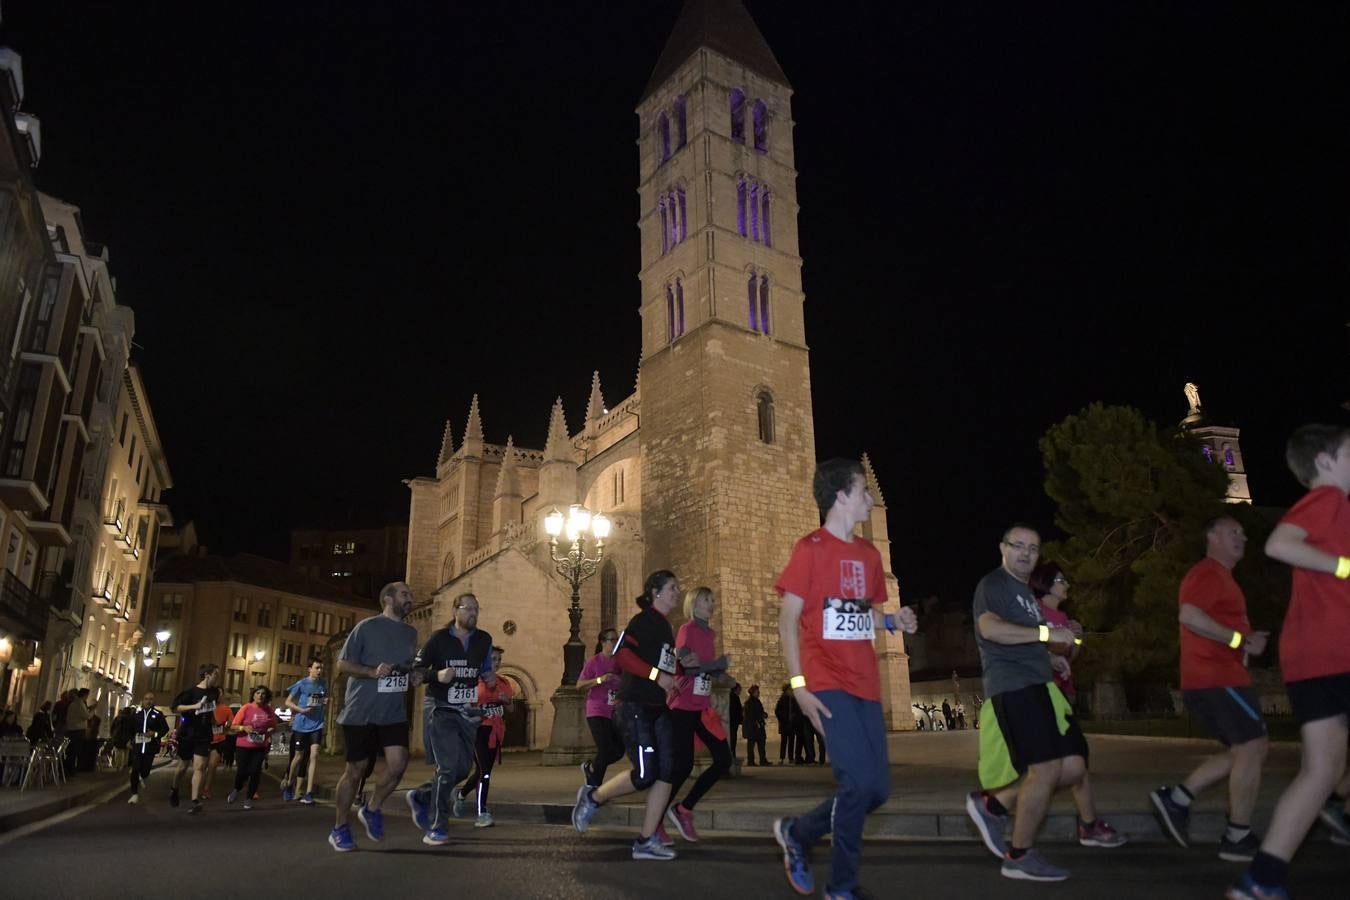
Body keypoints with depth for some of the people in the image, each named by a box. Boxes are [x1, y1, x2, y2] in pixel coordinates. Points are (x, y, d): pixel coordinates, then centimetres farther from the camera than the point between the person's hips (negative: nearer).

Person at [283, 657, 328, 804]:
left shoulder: (324, 684, 4)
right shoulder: (302, 684, -6)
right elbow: (288, 702, -1)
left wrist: (326, 702, -2)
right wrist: (301, 710, -16)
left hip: (316, 725, 2)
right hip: (301, 725, -2)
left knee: (314, 755, -12)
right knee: (298, 757, 10)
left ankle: (308, 793, -11)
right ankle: (289, 784, 37)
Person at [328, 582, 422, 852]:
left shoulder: (411, 633, 11)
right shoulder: (366, 627, -7)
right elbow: (342, 664, -7)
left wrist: (415, 678, 2)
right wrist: (373, 672, -21)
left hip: (394, 713, 4)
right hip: (360, 712, -4)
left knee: (397, 764, -10)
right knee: (354, 771, 5)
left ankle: (372, 810, 16)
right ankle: (339, 829, 23)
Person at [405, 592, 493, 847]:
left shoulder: (484, 640, 4)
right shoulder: (440, 639, -8)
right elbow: (416, 669, -6)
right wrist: (437, 675, -23)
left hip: (466, 713, 6)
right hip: (440, 710, -5)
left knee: (462, 768, 9)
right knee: (447, 768, -12)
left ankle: (419, 797, 33)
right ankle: (436, 828, 0)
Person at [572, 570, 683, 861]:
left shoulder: (665, 628, 19)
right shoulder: (643, 620, -7)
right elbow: (621, 654, -19)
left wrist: (674, 678, 9)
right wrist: (656, 675, -22)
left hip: (658, 707, 9)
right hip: (635, 706, -9)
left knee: (666, 771, -1)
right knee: (645, 774, -13)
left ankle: (647, 841, 6)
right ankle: (593, 797, 12)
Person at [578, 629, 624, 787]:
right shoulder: (594, 661, -7)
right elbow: (579, 684, -11)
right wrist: (600, 680, -23)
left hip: (614, 713, 6)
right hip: (597, 713, -6)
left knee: (619, 751, 4)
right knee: (606, 750, -11)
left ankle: (590, 767, 30)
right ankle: (593, 788, 10)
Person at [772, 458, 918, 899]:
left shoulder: (869, 553, 15)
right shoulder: (811, 548, -5)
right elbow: (787, 620, -7)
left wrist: (893, 620, 1)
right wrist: (799, 686, -14)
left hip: (865, 685, 7)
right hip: (828, 685, -7)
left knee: (877, 789, 7)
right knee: (860, 781, -13)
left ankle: (797, 833, 28)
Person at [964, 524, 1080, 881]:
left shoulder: (1026, 591, 25)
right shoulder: (993, 584, -4)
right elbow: (990, 628, -23)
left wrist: (1061, 643, 16)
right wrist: (1047, 632, -25)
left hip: (1038, 687, 9)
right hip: (1013, 687, -9)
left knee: (1072, 768, 3)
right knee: (1047, 767, -13)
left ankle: (991, 803, 16)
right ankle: (1019, 858, 2)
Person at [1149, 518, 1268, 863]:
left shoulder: (1217, 576, 25)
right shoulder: (1208, 572, -9)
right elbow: (1189, 616, -26)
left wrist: (1246, 639, 11)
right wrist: (1241, 640, -19)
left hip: (1213, 677, 10)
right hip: (1218, 677, -10)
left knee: (1250, 749, 14)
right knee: (1252, 748, -4)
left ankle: (1176, 799, 9)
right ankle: (1238, 838, 4)